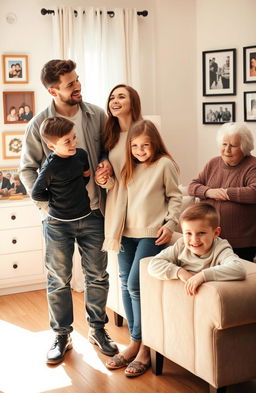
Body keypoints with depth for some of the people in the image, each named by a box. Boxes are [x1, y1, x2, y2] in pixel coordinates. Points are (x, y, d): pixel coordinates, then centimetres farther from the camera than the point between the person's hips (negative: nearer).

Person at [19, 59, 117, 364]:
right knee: (60, 280, 10)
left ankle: (97, 329, 30)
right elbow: (27, 170, -3)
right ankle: (62, 335, 26)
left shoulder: (96, 115, -2)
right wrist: (45, 201, -13)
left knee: (97, 275, 12)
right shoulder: (39, 124, -8)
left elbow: (108, 148, 13)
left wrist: (106, 162, -9)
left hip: (93, 211, 2)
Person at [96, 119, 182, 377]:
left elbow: (175, 197, -1)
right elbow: (122, 196, 15)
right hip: (128, 232, 6)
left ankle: (141, 347, -1)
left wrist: (170, 223, -11)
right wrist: (108, 184, -2)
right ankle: (136, 343, 17)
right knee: (125, 285, 6)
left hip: (152, 234, -6)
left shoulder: (165, 164, -3)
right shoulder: (130, 167, 14)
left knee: (136, 285, -12)